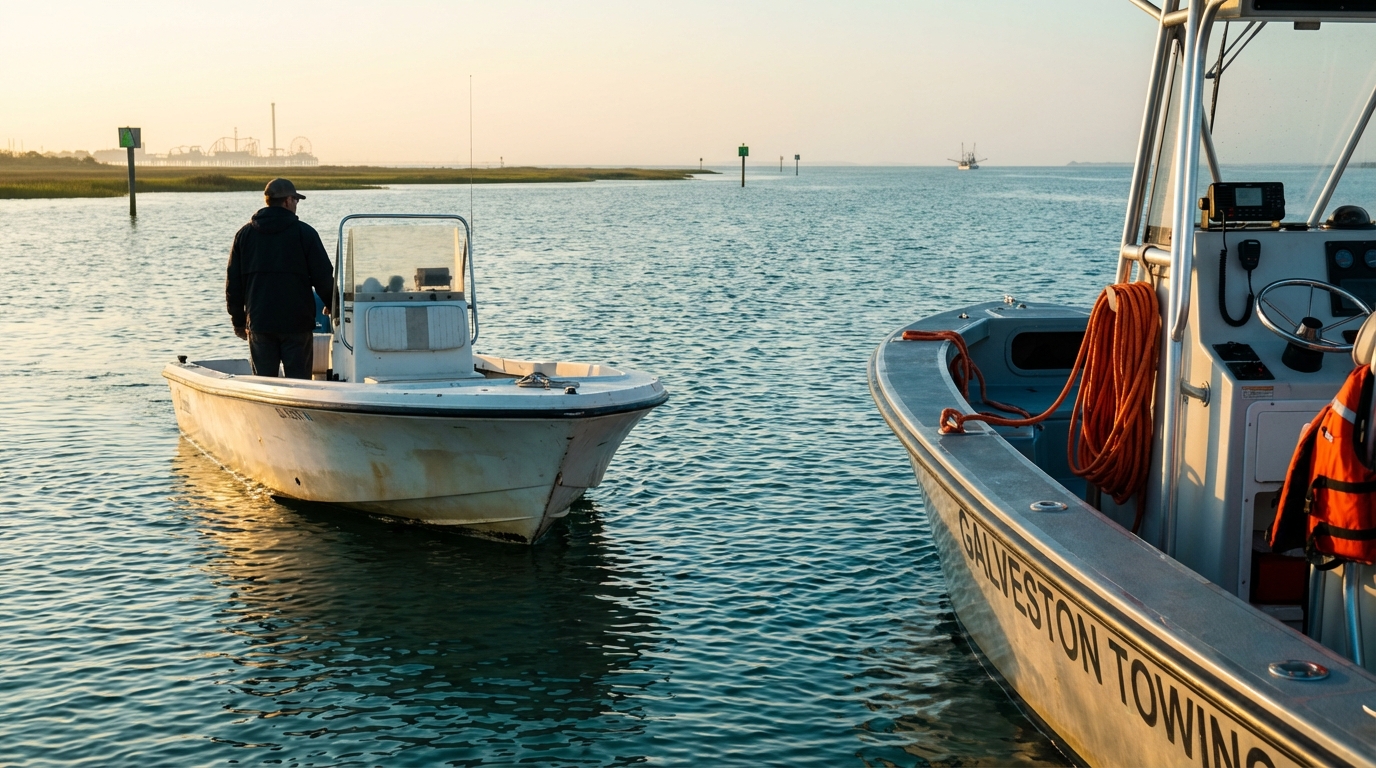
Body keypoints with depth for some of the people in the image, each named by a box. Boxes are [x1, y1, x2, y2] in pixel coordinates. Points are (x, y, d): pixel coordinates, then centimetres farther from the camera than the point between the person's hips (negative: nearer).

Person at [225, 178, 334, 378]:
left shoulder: (245, 234, 9)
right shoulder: (304, 232, -2)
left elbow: (233, 282, 10)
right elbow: (323, 276, -2)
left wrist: (238, 321, 17)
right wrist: (331, 306, 15)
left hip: (258, 324, 3)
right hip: (296, 323, -3)